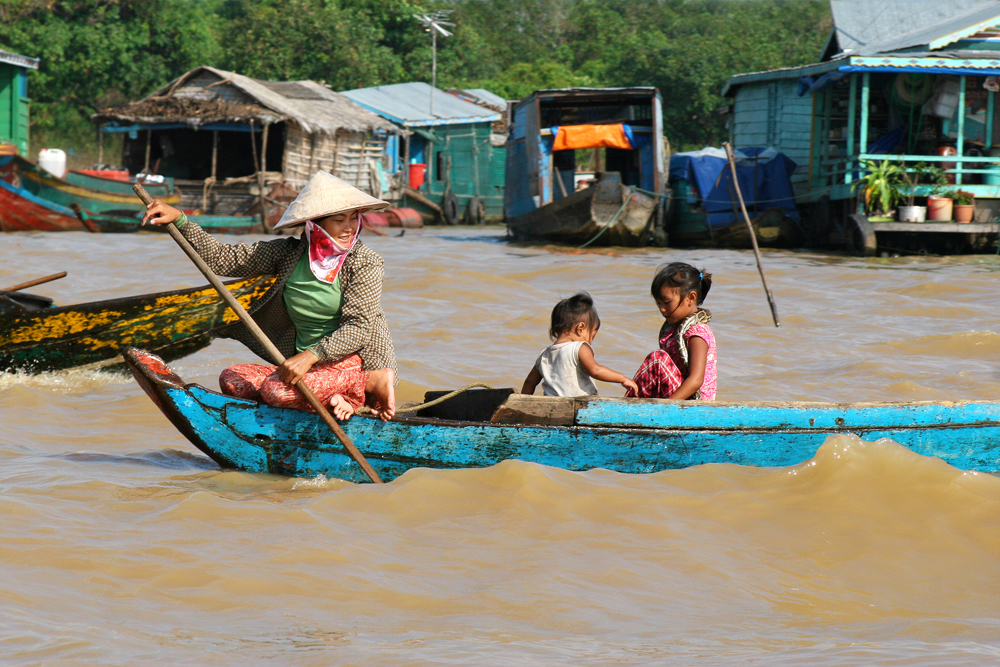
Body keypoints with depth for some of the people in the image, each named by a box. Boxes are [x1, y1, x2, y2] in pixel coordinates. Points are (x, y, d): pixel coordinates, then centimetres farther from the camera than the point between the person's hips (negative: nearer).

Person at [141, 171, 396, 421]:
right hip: (307, 364, 7)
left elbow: (359, 328, -16)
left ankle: (373, 383, -16)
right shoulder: (287, 253, 3)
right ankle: (330, 396, -17)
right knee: (231, 378, -11)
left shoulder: (364, 261, -10)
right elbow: (221, 259, 3)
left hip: (357, 360, -7)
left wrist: (311, 355, -29)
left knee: (276, 390, -30)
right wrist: (179, 219, -7)